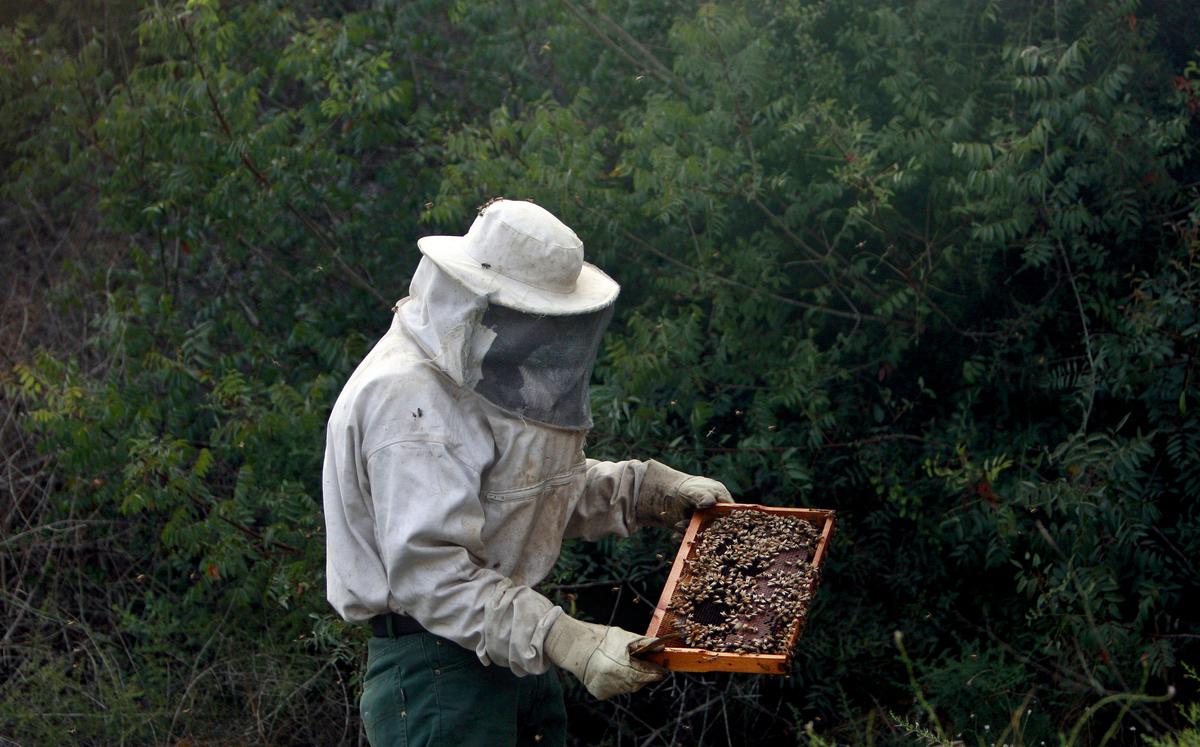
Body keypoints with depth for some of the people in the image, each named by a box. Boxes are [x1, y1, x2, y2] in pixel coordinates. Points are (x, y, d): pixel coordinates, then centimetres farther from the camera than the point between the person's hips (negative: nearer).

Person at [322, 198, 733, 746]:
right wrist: (565, 642, -34)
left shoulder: (484, 372, 12)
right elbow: (427, 572, -29)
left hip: (514, 654, 10)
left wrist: (654, 489, 12)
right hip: (433, 667, -10)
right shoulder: (408, 397, -21)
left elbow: (548, 486, 26)